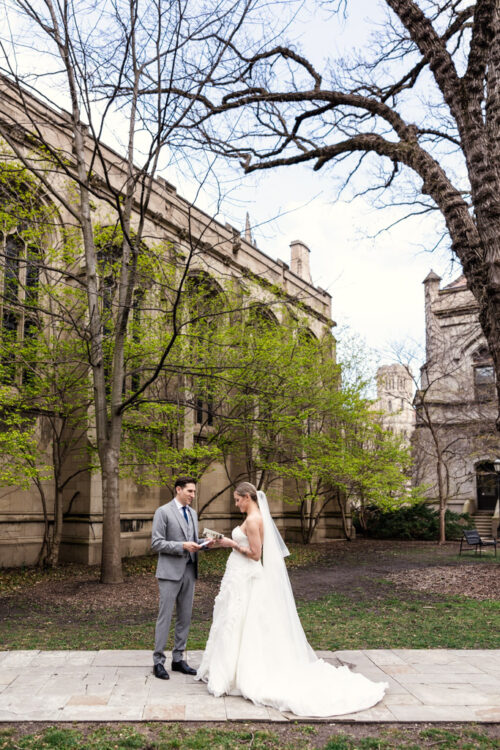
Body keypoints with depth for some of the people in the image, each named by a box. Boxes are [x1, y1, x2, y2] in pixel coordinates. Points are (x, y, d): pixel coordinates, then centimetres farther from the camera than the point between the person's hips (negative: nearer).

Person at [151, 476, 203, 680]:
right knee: (165, 617, -1)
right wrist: (183, 546, -20)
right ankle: (158, 661, 9)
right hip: (170, 572, -7)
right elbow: (156, 543, -12)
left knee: (185, 617, 11)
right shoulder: (163, 512, -7)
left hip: (189, 571, 7)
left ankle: (178, 659, 21)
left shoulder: (193, 513, 14)